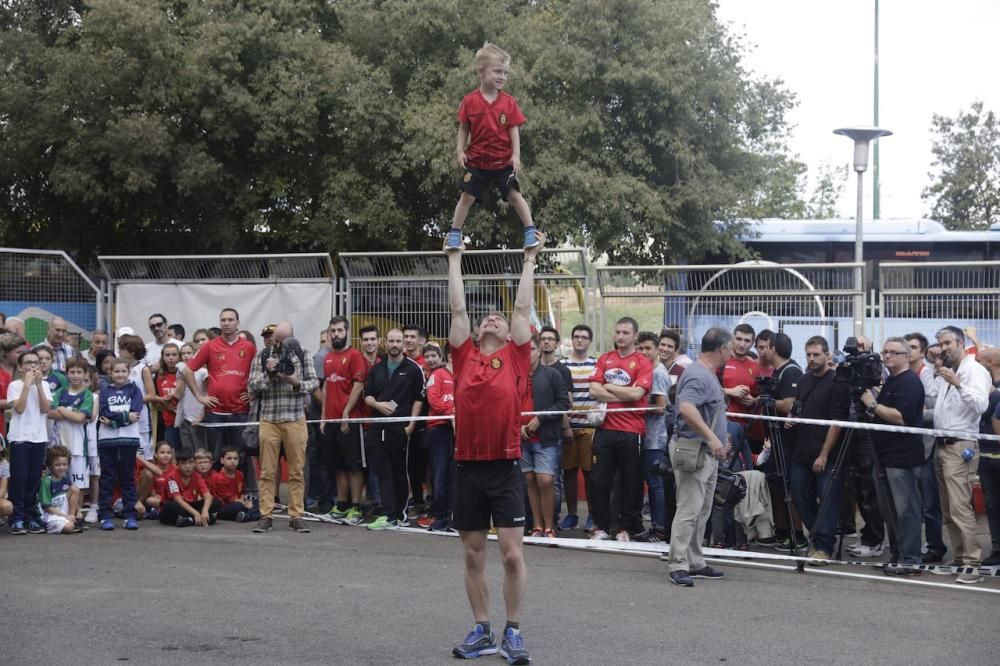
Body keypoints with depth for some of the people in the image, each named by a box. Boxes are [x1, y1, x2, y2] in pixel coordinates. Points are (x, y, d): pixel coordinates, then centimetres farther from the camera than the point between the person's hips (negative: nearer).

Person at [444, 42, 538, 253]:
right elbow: (463, 128, 2)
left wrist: (516, 155, -11)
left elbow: (514, 130, -3)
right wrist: (460, 151, -7)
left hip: (504, 162, 0)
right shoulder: (470, 101, -6)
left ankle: (531, 231, 1)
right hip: (477, 161, 0)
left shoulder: (509, 103, -4)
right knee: (467, 197, 3)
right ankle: (454, 235, 13)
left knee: (514, 195, -3)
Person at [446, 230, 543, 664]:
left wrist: (530, 260, 11)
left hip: (505, 468, -2)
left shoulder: (516, 358, 3)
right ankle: (481, 630, 18)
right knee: (473, 555, 9)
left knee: (512, 554, -4)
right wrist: (455, 259, 15)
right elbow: (457, 308, 9)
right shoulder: (464, 357, 8)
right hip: (467, 466, 2)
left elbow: (523, 307, 4)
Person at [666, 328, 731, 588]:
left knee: (701, 512, 14)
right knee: (689, 510, -12)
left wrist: (716, 440, 27)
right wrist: (711, 436, -32)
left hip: (707, 452, 11)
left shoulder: (708, 375, 16)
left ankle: (695, 563, 19)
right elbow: (686, 408, -32)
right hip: (692, 450, -11)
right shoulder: (698, 376, -18)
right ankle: (678, 566, -12)